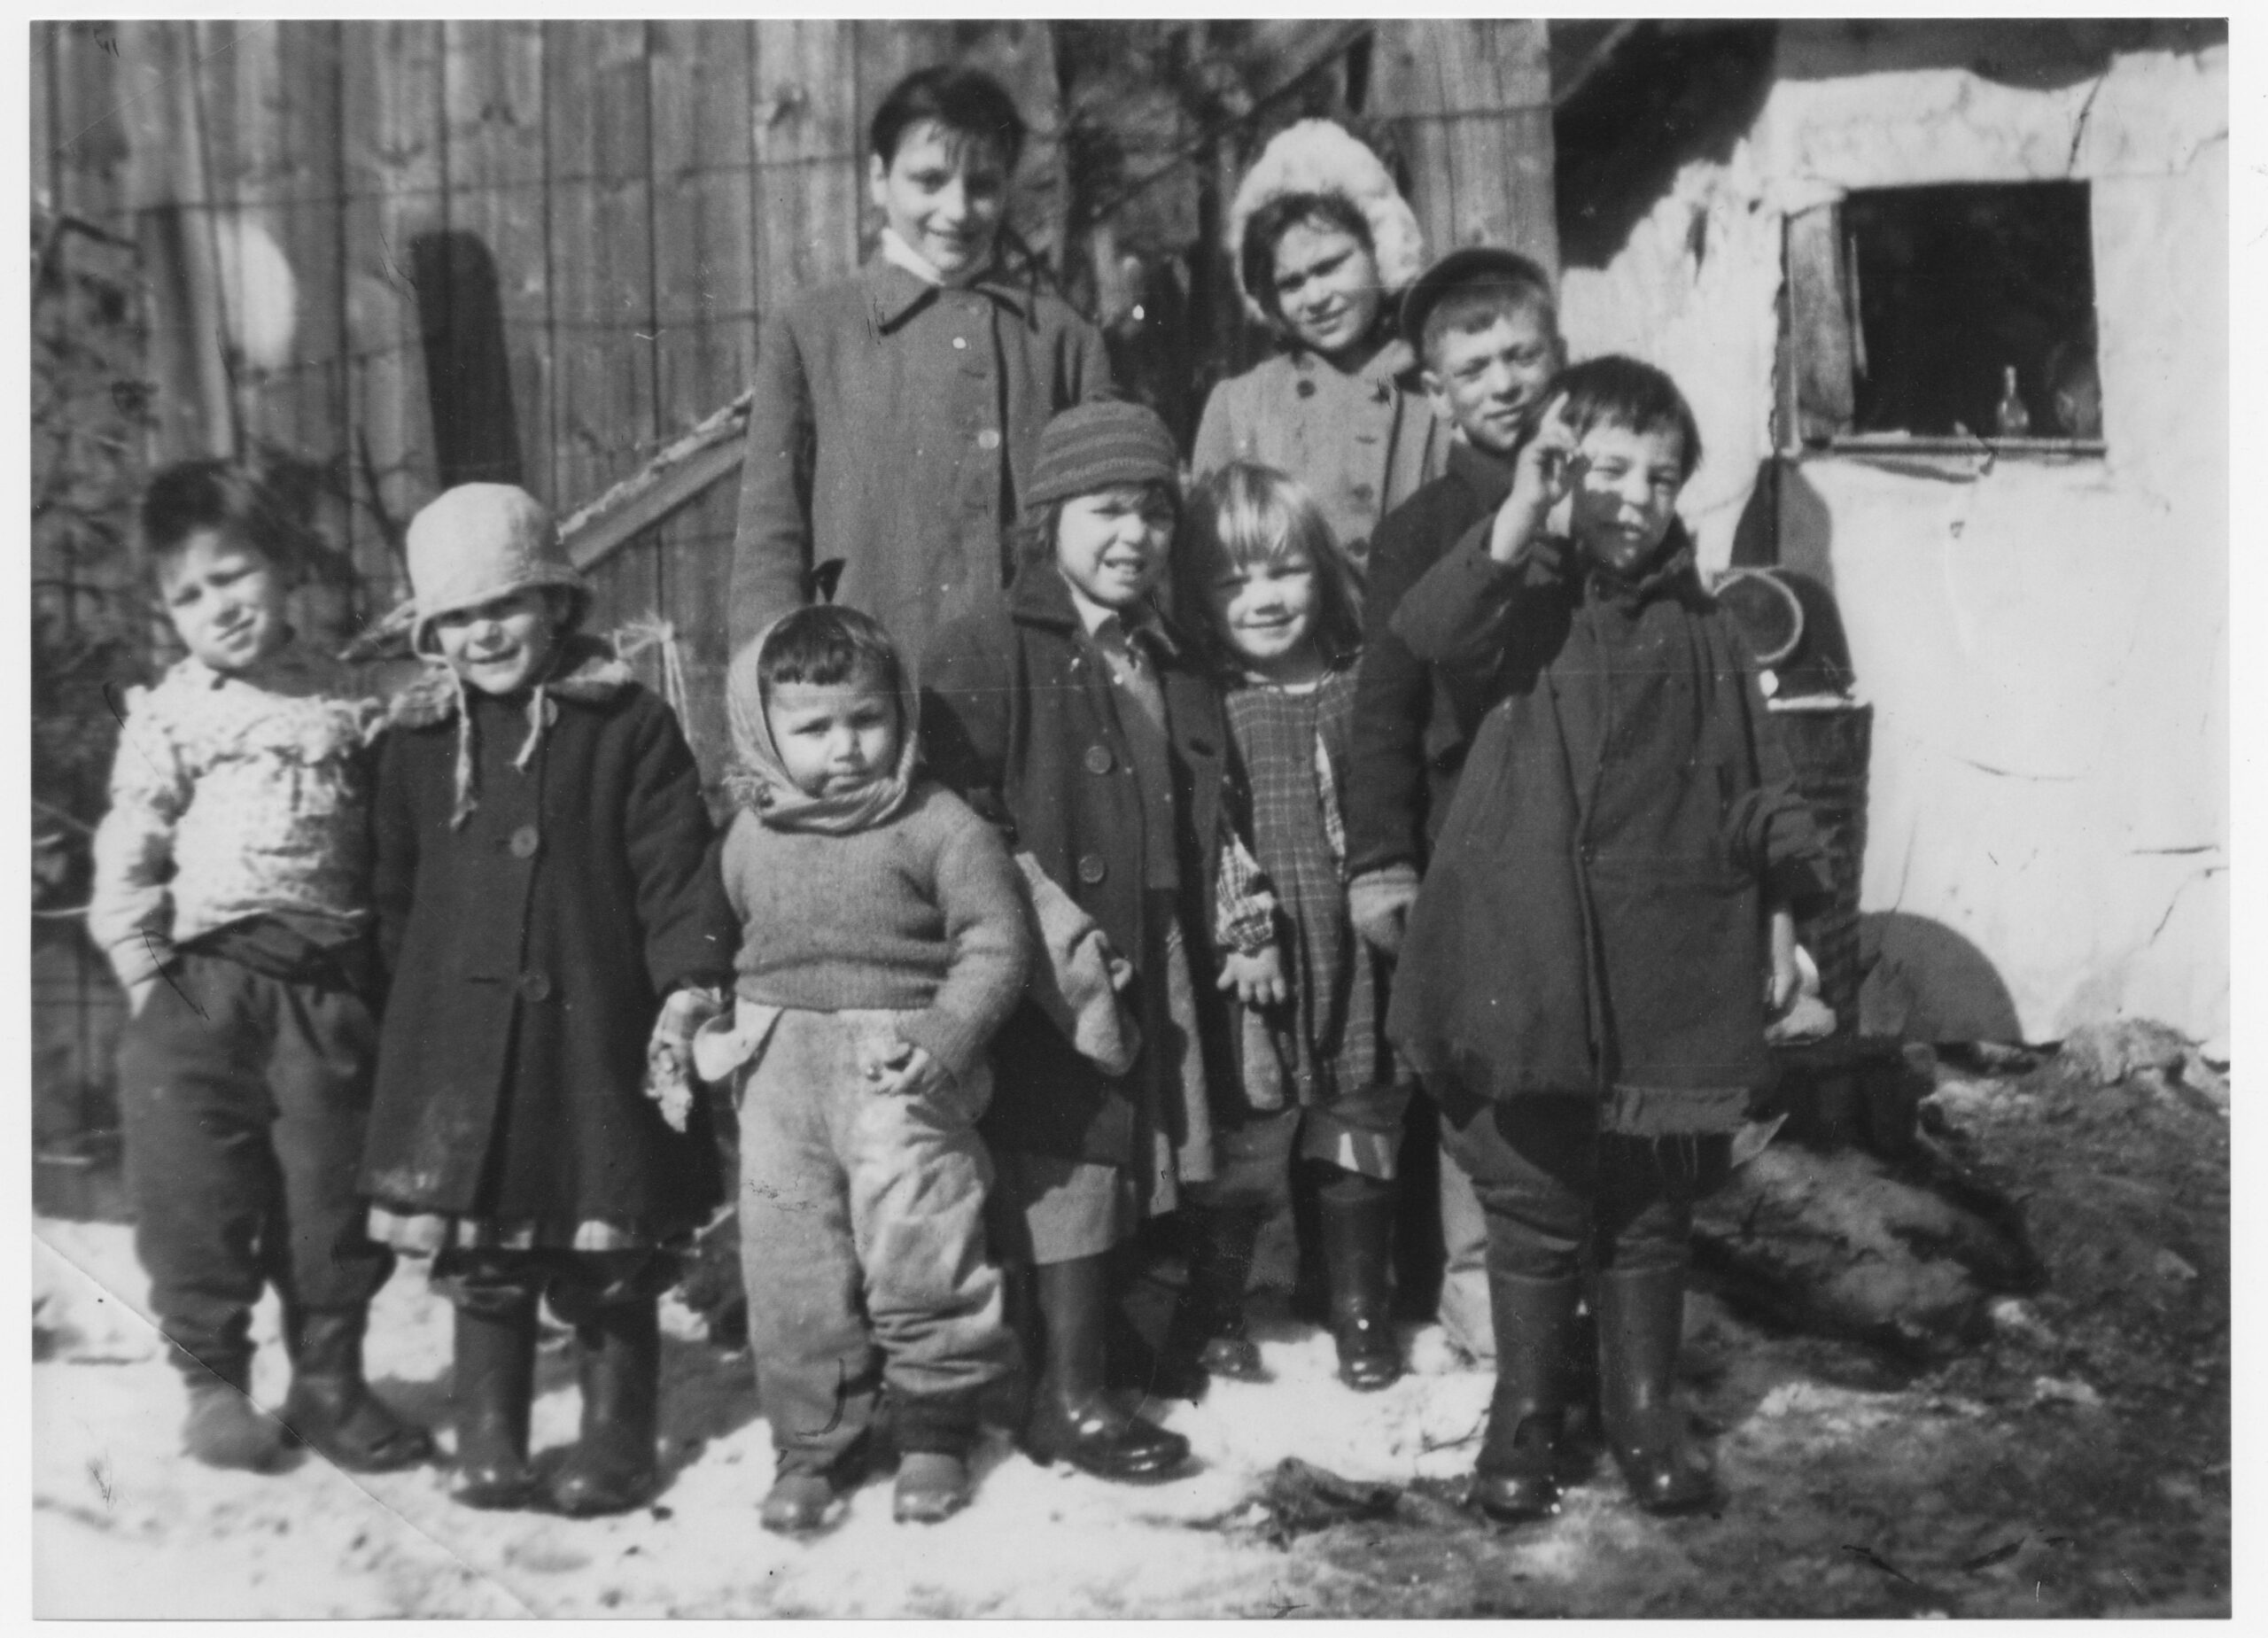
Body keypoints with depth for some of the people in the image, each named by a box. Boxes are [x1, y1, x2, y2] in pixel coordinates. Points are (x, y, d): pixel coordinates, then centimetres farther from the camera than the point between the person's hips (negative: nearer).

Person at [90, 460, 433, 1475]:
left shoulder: (349, 704, 8)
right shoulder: (169, 714, 4)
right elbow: (126, 848, 0)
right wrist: (138, 959, -7)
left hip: (326, 982, 1)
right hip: (199, 981, -1)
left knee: (333, 1188, 6)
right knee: (199, 1191, 0)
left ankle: (328, 1379, 20)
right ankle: (213, 1380, 15)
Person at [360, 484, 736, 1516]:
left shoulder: (628, 724, -2)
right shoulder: (415, 741, 9)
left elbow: (677, 866, -6)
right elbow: (395, 893, 14)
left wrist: (689, 983, -15)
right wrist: (407, 1001, 8)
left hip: (595, 1031, -3)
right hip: (458, 1034, 3)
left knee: (610, 1260, 6)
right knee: (480, 1256, 8)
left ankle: (616, 1438, 21)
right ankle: (488, 1440, 22)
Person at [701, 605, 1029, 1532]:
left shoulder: (939, 825, -7)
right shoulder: (751, 837, 8)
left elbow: (994, 943, -9)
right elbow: (721, 942, 22)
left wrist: (945, 1036, -20)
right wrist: (704, 1017, 9)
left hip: (899, 1079, -4)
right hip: (781, 1080, 4)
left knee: (920, 1264, 1)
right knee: (791, 1275, 9)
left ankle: (935, 1431, 23)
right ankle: (814, 1444, 24)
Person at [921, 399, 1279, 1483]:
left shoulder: (1175, 669, 17)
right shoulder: (985, 655, -8)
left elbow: (1214, 817, 25)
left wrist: (1246, 922, 12)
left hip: (1163, 971, 8)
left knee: (1141, 1165, 12)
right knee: (1072, 1170, -5)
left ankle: (1091, 1365, 27)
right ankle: (1070, 1401, 6)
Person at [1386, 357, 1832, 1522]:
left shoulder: (1700, 630, 8)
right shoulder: (1523, 606, -1)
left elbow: (1759, 780, 12)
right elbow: (1428, 635, -23)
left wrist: (1780, 911, 8)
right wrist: (1520, 518, -28)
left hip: (1672, 971, 3)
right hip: (1532, 965, -2)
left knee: (1654, 1208, 12)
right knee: (1534, 1206, 8)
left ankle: (1643, 1412, 27)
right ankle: (1523, 1415, 22)